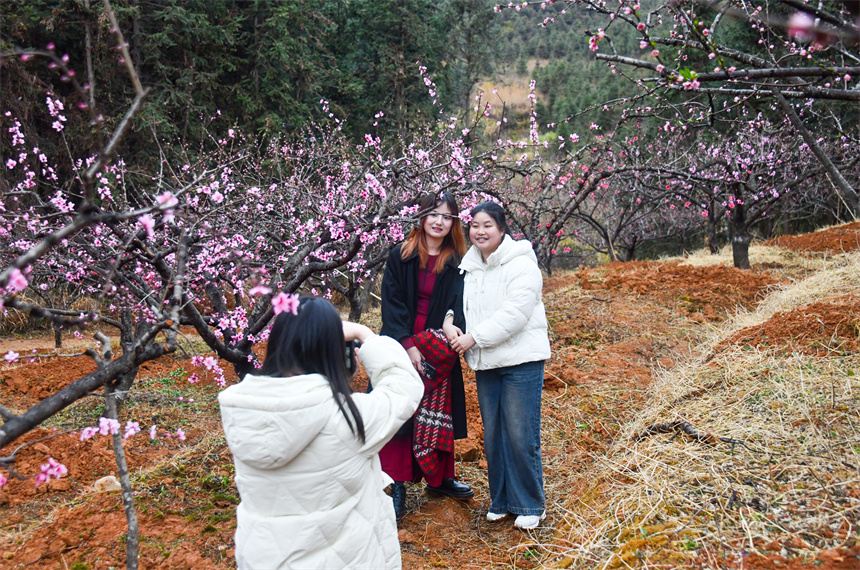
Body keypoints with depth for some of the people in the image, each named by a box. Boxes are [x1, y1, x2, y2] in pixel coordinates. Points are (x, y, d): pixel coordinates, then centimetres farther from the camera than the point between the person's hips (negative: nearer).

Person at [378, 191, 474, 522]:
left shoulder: (457, 263, 3)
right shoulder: (400, 257, -1)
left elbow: (458, 305, -5)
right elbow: (391, 304, -6)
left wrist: (452, 327, -28)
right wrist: (408, 345, -16)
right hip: (401, 347, -1)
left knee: (440, 415, 9)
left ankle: (439, 479, 26)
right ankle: (398, 486, 9)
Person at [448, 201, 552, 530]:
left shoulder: (521, 264, -10)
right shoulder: (471, 266, 12)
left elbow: (514, 314, -18)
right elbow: (466, 306, 21)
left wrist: (474, 337, -17)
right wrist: (454, 326, 0)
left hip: (521, 360, -6)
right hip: (485, 362, 7)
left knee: (521, 435, -3)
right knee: (492, 434, 12)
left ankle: (531, 505, 14)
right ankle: (501, 499, 27)